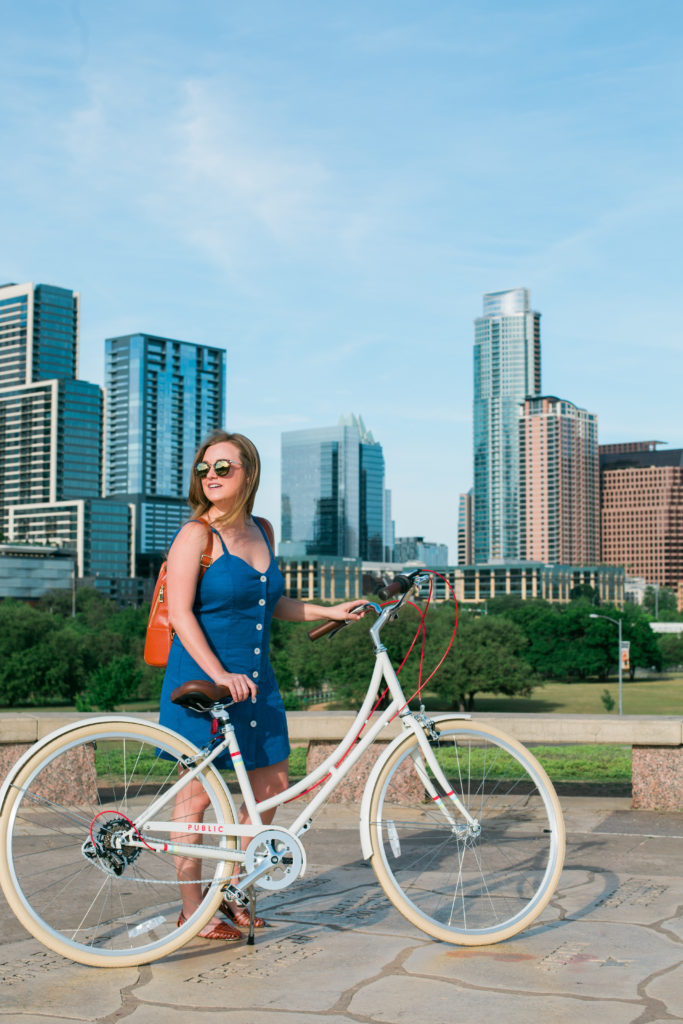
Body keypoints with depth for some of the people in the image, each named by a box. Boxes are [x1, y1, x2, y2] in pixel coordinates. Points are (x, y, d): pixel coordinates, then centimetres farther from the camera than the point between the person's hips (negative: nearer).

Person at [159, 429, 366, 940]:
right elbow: (181, 613, -15)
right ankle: (193, 910, 15)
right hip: (203, 680, -7)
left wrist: (329, 611, 11)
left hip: (255, 679, 7)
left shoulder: (261, 532, 10)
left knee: (273, 784, 10)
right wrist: (219, 674, -24)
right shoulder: (197, 534, -9)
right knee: (198, 792, 1)